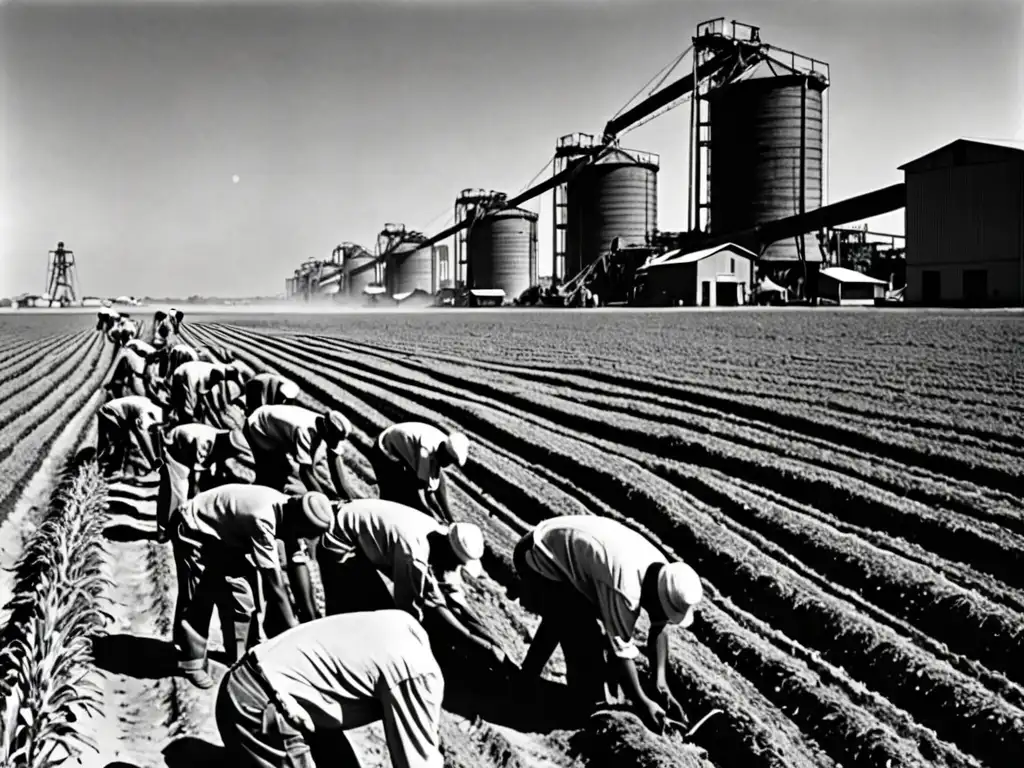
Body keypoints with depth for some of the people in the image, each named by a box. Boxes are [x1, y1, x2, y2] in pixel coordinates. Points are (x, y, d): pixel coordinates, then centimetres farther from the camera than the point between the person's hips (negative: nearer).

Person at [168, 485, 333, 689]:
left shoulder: (282, 507, -11)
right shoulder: (262, 519, -36)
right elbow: (274, 585, -32)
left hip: (221, 533, 8)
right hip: (192, 529, -8)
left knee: (241, 592, 5)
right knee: (197, 600, -5)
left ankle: (243, 658, 16)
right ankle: (191, 663, 10)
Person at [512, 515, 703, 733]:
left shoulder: (661, 574, -9)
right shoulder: (624, 585, -37)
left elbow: (658, 631, 3)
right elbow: (620, 648, -29)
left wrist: (660, 684, -4)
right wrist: (642, 703, -20)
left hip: (562, 544, 10)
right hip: (542, 557, -9)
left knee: (559, 619, 31)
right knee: (585, 640, -15)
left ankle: (527, 678, 52)